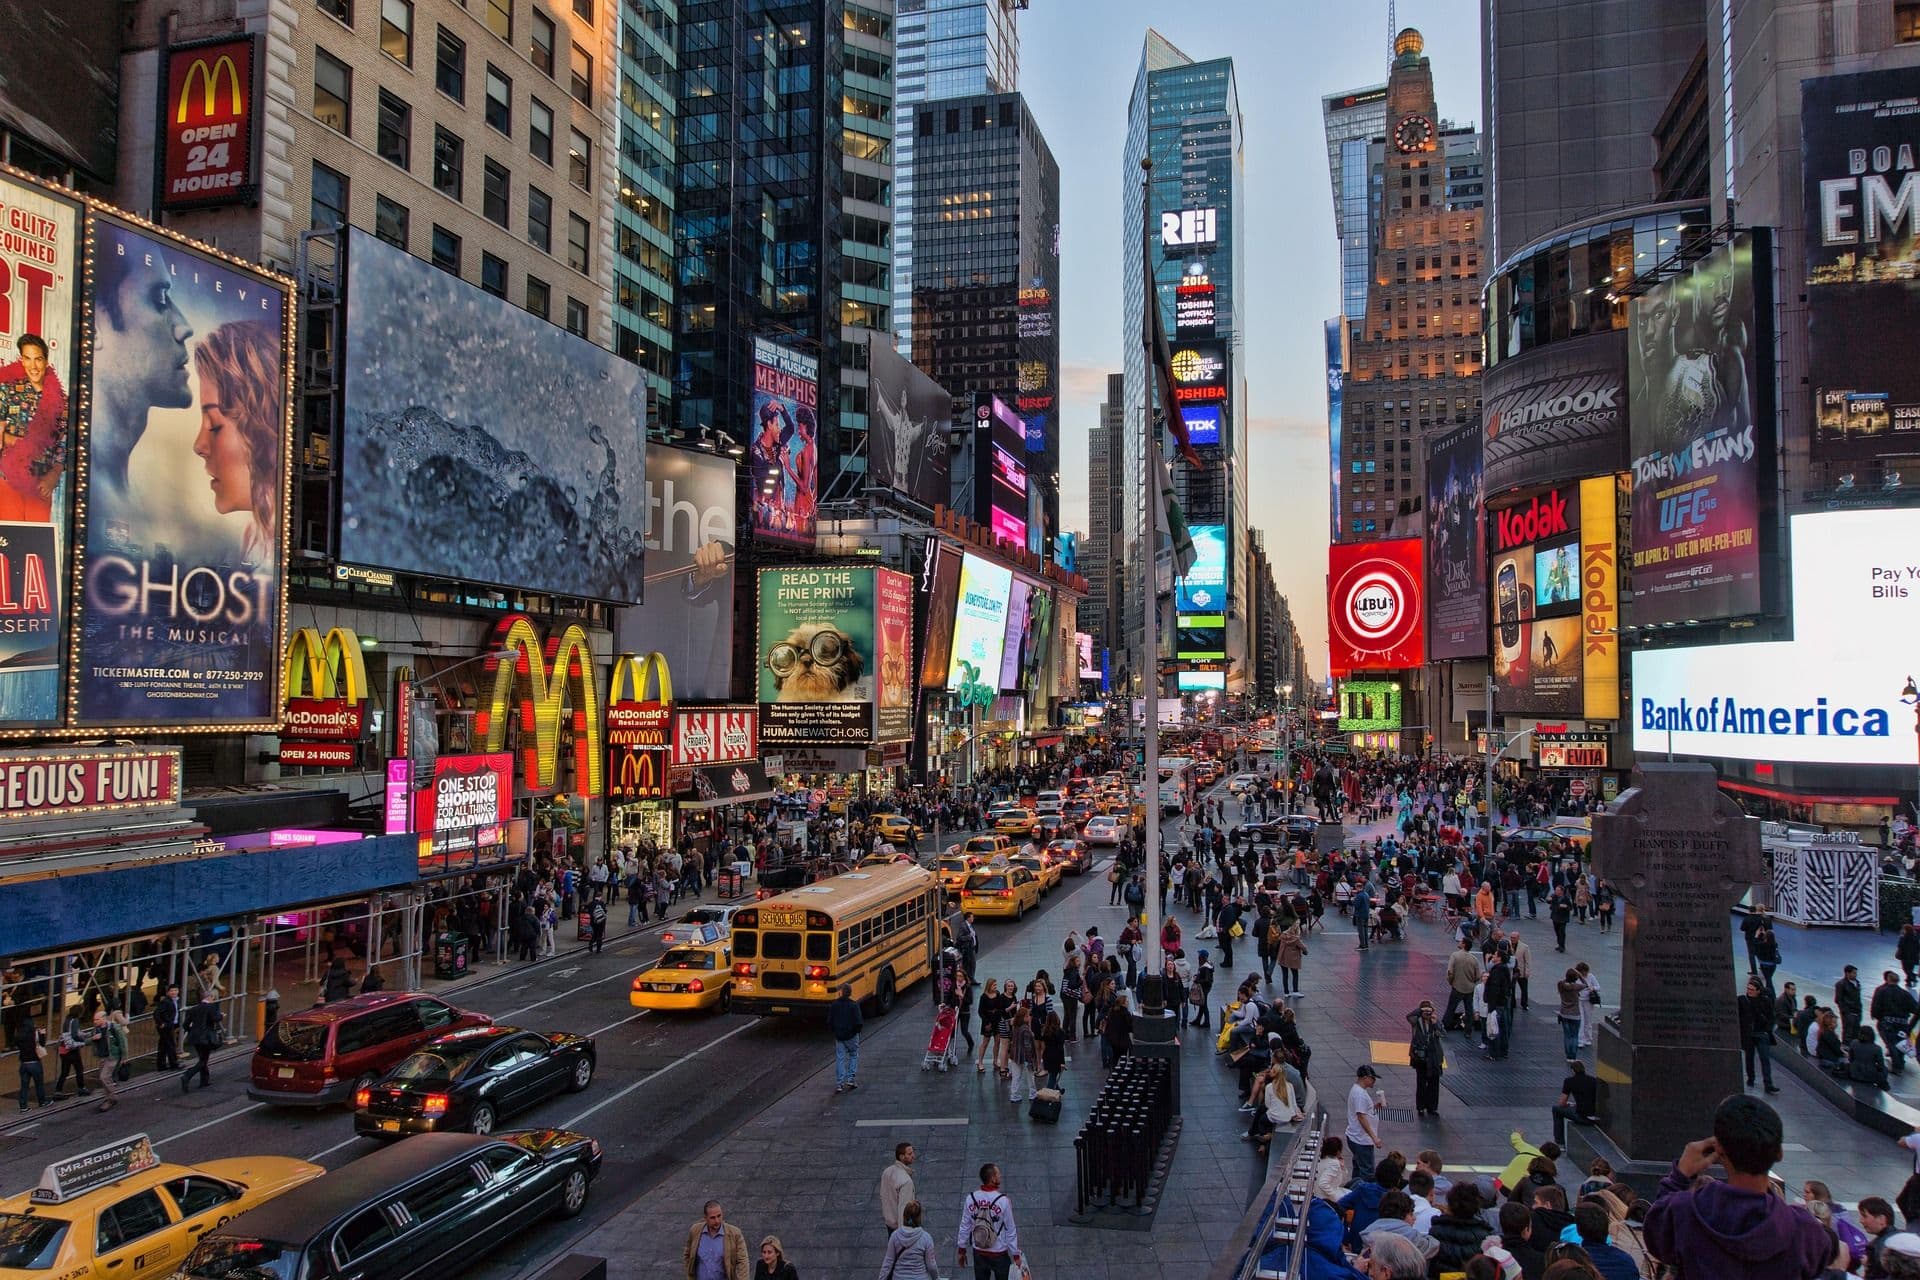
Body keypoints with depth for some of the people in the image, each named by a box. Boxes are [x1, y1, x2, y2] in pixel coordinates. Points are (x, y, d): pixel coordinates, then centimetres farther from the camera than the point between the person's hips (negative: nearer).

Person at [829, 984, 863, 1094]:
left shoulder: (834, 1005, -6)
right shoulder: (854, 1006, -14)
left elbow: (829, 1022, -2)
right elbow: (858, 1023, -18)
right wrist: (857, 1030, 3)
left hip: (838, 1036, 2)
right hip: (851, 1035, -2)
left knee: (839, 1059, 8)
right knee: (853, 1056, 18)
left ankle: (839, 1084, 5)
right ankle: (850, 1079, 12)